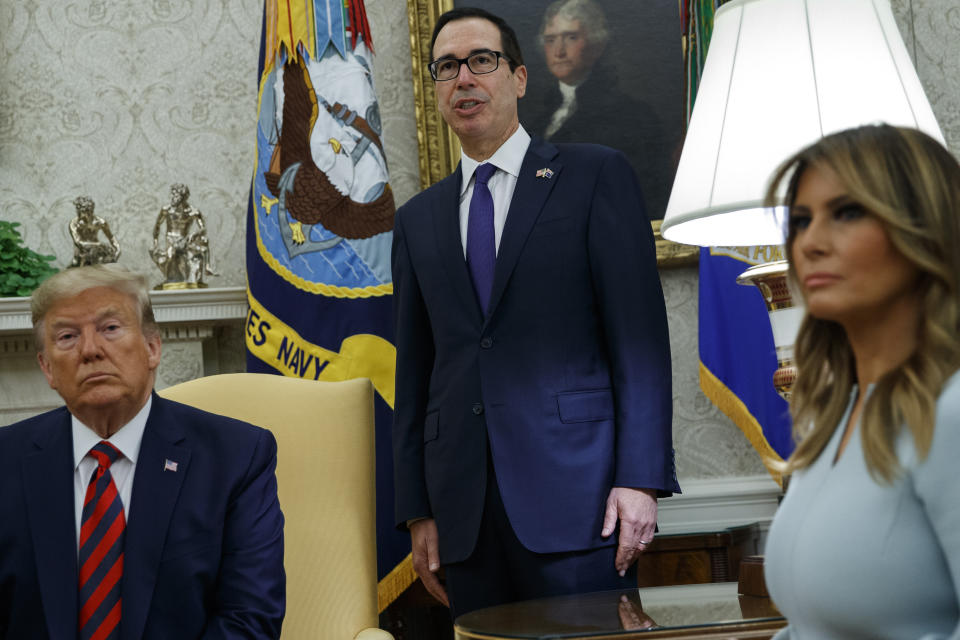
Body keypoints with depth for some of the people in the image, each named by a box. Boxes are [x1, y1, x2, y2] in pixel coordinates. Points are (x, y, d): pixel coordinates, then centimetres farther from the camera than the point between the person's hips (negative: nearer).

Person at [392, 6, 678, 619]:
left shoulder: (595, 175, 4)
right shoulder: (418, 220, 17)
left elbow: (640, 338, -2)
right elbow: (415, 371, 16)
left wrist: (640, 478, -11)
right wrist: (418, 510, 9)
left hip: (574, 493, -3)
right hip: (466, 511, 4)